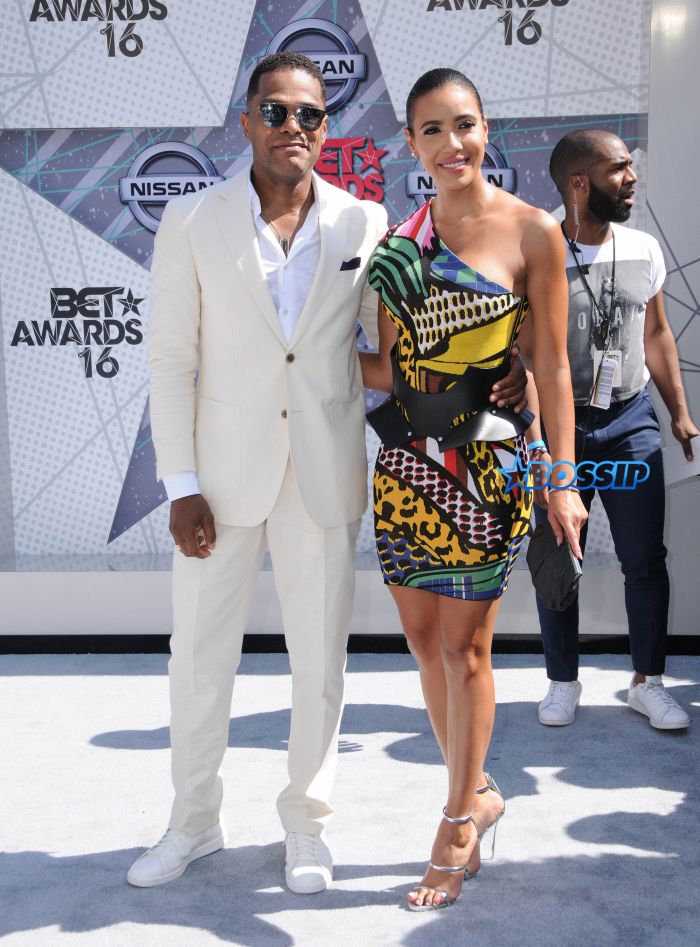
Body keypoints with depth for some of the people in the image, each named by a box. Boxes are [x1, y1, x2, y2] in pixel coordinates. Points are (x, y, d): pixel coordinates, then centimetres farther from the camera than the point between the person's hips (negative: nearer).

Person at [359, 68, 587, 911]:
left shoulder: (532, 231, -4)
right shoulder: (403, 238, 7)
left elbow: (552, 366, -5)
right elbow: (391, 366, 10)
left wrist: (562, 482, -7)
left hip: (485, 466, -4)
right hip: (406, 462, 5)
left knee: (463, 647, 3)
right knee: (423, 638, 11)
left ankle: (458, 820, 21)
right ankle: (475, 793, 31)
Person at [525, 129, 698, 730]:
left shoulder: (643, 250, 5)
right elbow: (523, 357, -10)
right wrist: (536, 440, -19)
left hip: (631, 421, 3)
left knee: (645, 558, 5)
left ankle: (648, 682, 20)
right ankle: (563, 682, 23)